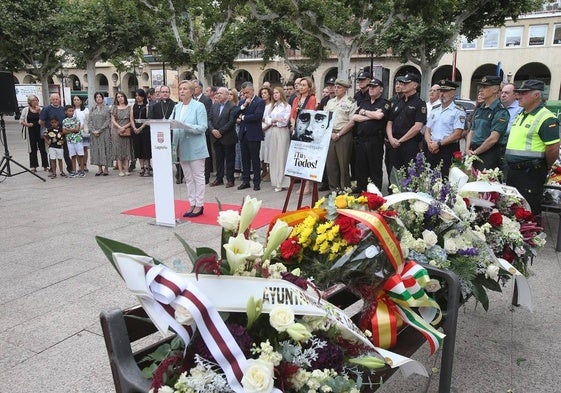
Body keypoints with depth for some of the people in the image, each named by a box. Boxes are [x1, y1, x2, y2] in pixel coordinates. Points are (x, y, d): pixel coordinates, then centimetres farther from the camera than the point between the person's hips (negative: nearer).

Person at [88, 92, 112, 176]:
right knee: (96, 149, 3)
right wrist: (93, 130, -8)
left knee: (105, 149, -3)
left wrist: (99, 130, -12)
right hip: (94, 133, 3)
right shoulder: (92, 109, 12)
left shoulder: (107, 108, 2)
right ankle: (99, 168, 10)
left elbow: (108, 121, -5)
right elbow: (89, 121, 8)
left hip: (104, 132, -3)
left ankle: (106, 169, 5)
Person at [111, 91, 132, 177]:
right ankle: (120, 170, -1)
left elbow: (131, 120, 2)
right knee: (118, 149, -2)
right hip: (116, 131, 0)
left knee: (126, 149, 0)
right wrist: (119, 127, -12)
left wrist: (125, 127, -13)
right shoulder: (114, 108, 9)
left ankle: (126, 169, 3)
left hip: (126, 131, 0)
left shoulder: (129, 108, 7)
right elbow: (113, 120, 3)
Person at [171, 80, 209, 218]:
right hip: (182, 148, 6)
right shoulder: (177, 107, 11)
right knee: (188, 178, 12)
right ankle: (192, 204, 21)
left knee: (198, 177, 2)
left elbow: (203, 127, -14)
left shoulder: (199, 106, -7)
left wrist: (186, 126, -25)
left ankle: (199, 205, 10)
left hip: (195, 148, -6)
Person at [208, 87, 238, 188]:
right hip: (216, 138, 6)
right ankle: (219, 178, 20)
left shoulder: (232, 107, -7)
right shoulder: (214, 106, 12)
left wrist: (220, 131, -16)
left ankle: (230, 179, 10)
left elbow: (231, 122, -15)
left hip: (228, 138, -5)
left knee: (229, 159, 3)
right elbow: (210, 120, 9)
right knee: (218, 159, 11)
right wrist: (213, 130, -9)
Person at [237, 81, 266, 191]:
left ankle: (257, 182, 9)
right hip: (243, 134, 6)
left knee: (255, 159, 1)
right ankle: (245, 181, 20)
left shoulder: (260, 102, -6)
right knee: (245, 159, 11)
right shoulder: (242, 102, 13)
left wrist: (243, 117, -7)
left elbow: (257, 116, -19)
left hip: (254, 135, -6)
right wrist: (244, 105, -10)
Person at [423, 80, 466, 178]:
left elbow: (457, 134, -12)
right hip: (431, 150, 6)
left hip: (448, 151, -6)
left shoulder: (458, 111, -3)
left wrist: (438, 143, -15)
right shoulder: (434, 109, 17)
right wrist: (429, 143, -5)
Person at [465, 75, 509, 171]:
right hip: (473, 155, 7)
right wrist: (467, 149, 1)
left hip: (488, 155, -7)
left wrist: (475, 152, -11)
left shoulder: (500, 112, -9)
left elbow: (493, 139, -16)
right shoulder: (479, 110, 17)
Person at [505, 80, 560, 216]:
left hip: (530, 174, -9)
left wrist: (544, 168, -5)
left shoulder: (546, 119, -16)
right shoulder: (521, 115, 13)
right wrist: (512, 167, 15)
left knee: (529, 211, 0)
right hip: (513, 171, 9)